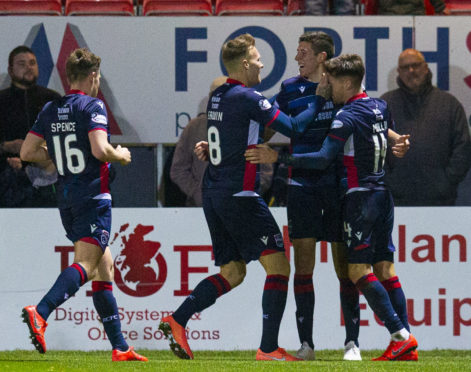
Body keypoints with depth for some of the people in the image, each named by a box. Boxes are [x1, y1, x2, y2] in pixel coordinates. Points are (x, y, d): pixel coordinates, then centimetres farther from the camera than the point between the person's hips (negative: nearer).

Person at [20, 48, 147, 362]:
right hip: (93, 195, -8)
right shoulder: (92, 107, -9)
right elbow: (100, 150, -21)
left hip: (65, 196, 8)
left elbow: (28, 152, 11)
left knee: (105, 266, 14)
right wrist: (121, 156, -1)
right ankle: (39, 314, -37)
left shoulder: (50, 110, 11)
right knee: (86, 265, -15)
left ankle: (120, 347, 13)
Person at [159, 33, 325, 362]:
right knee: (278, 265, -4)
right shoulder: (247, 98, -13)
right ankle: (269, 348, -9)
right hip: (240, 195, -9)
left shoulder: (217, 97, 13)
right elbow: (293, 127, -13)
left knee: (232, 272, 15)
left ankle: (177, 320, 1)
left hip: (213, 195, 9)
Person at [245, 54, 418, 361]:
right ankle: (407, 345, 1)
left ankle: (401, 336, -17)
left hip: (361, 195, -8)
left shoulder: (348, 117, -13)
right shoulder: (380, 108, 11)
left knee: (359, 270, -8)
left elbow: (323, 158, -22)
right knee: (385, 268, 7)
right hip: (384, 194, 8)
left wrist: (277, 158, -24)